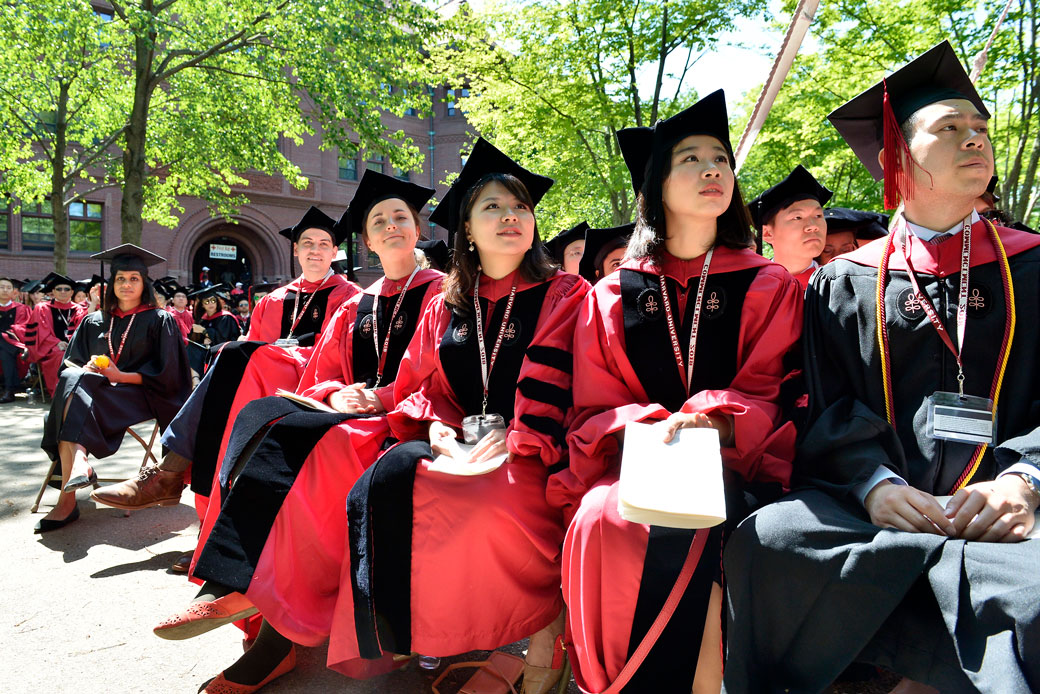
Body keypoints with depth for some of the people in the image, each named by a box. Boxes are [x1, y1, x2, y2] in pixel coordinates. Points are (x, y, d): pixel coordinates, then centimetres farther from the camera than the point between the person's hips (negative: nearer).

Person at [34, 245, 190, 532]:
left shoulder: (160, 321, 6)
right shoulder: (94, 322, 19)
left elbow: (165, 374, -2)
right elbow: (71, 363, 17)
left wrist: (121, 376, -13)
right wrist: (87, 369, -7)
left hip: (138, 395, -4)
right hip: (93, 390, 4)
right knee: (72, 378, -31)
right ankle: (78, 462, -45)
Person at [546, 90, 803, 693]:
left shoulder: (769, 288, 12)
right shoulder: (612, 297, 13)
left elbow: (769, 396, 4)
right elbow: (594, 409, 9)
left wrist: (715, 422, -18)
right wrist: (647, 425, -14)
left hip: (735, 462, 0)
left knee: (693, 527, -32)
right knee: (604, 519, -31)